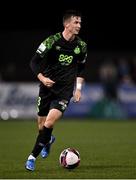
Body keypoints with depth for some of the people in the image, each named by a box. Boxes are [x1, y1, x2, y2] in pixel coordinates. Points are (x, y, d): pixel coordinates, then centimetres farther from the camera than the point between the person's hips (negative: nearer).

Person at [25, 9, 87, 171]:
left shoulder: (81, 46, 2)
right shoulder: (52, 41, -10)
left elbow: (81, 68, 17)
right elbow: (34, 62, -6)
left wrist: (78, 88, 8)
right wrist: (42, 78, -21)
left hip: (65, 91, 1)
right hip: (47, 87, 0)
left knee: (49, 123, -16)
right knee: (41, 125, 7)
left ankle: (32, 157, -5)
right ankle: (48, 140, 44)